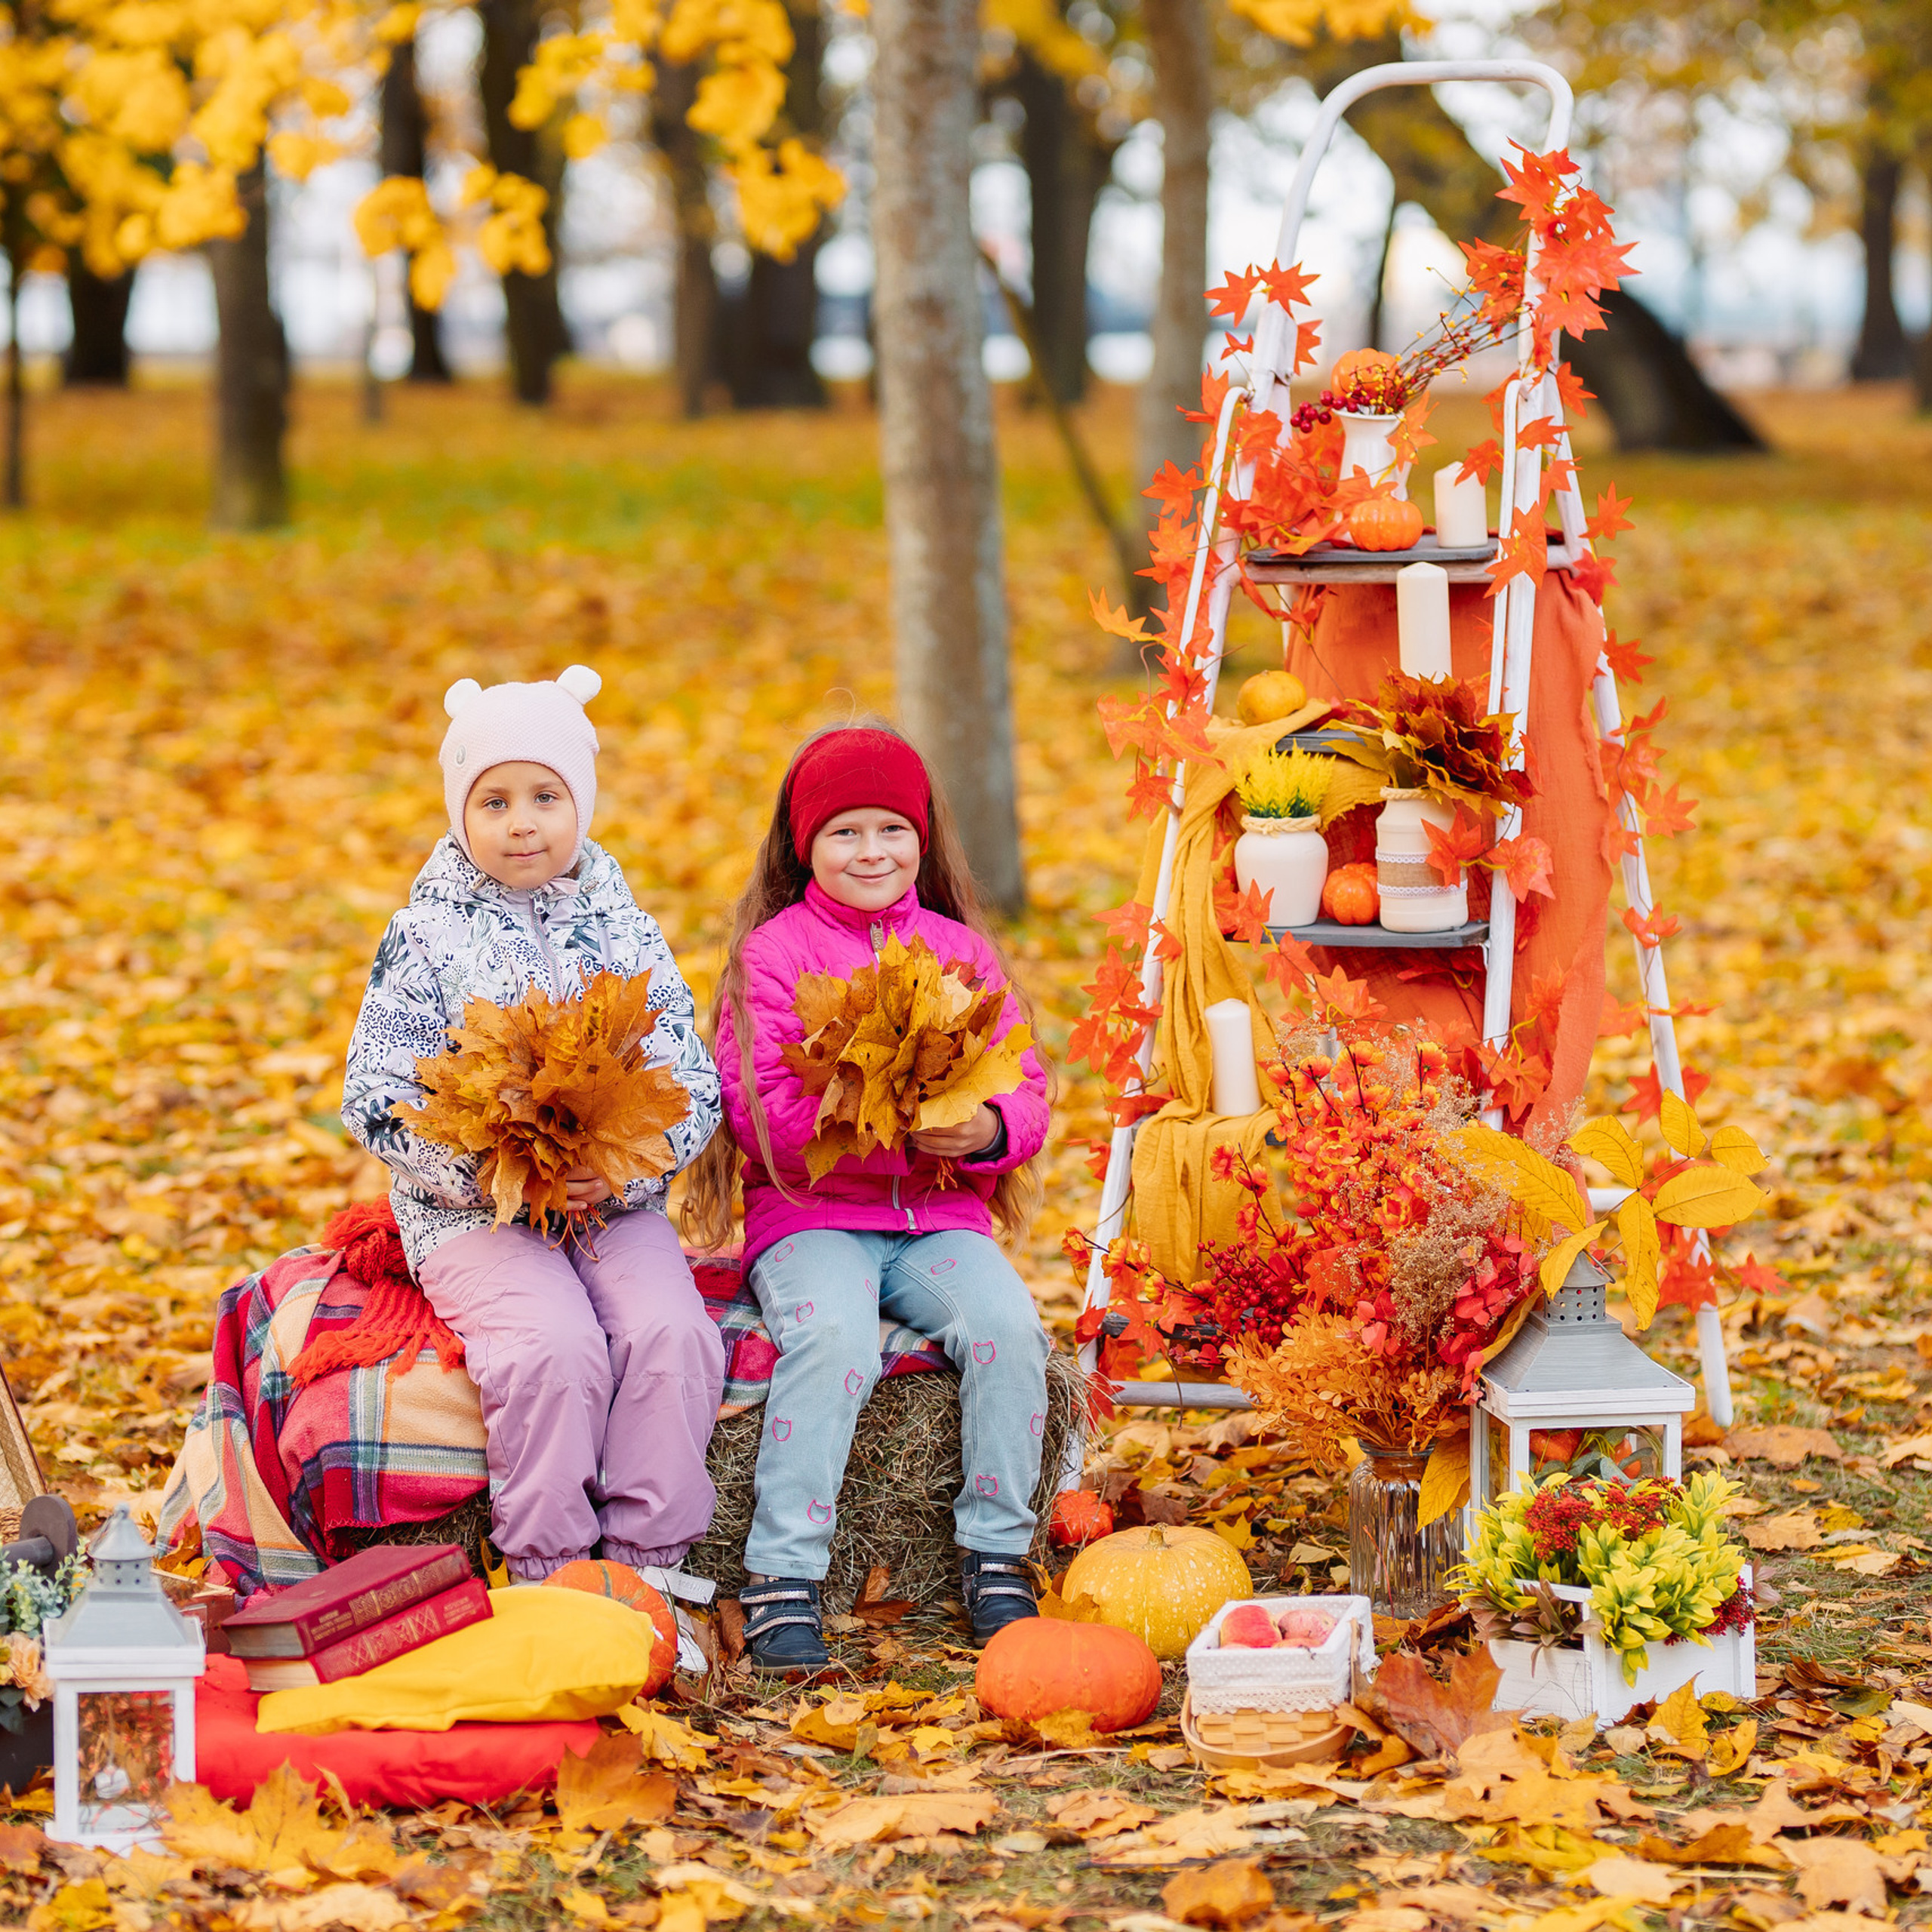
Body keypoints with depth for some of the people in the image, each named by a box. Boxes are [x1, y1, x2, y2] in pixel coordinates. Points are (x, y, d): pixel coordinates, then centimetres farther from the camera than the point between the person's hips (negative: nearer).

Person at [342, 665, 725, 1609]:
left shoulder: (626, 934, 8)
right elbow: (377, 1101, -5)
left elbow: (694, 1090, 5)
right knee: (553, 1347, -29)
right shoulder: (426, 938, 0)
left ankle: (644, 1560, -13)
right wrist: (488, 1168, -19)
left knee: (673, 1333, -24)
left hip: (618, 1204, 3)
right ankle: (548, 1575, -15)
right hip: (470, 1213, -3)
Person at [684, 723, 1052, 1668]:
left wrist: (986, 1128, -15)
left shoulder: (962, 950, 13)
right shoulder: (773, 952, 1)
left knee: (1007, 1323, -25)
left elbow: (1027, 1093, 9)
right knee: (832, 1335, -33)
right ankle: (783, 1577, -26)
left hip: (942, 1216, 3)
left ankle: (995, 1556, -11)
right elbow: (761, 1112, -9)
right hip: (810, 1215, -3)